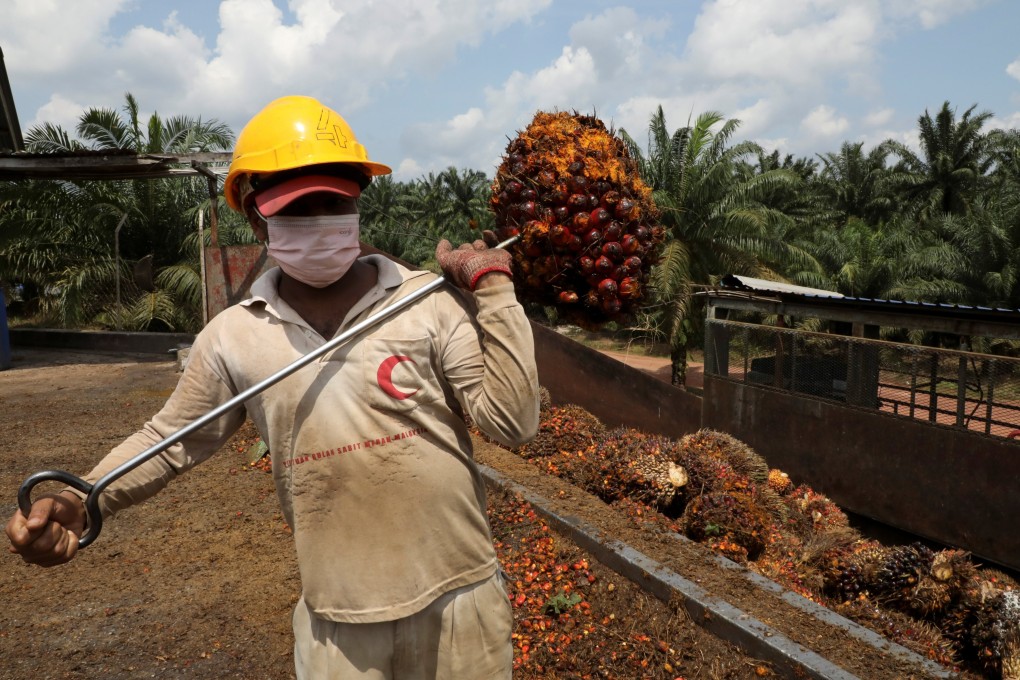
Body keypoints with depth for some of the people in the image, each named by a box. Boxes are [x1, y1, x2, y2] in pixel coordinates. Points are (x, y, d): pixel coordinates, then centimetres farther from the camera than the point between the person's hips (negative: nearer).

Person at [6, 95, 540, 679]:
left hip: (457, 598, -1)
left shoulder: (431, 301, -9)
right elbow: (171, 439, 11)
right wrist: (78, 503, -3)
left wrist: (494, 290, -15)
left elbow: (512, 422, -12)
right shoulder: (232, 337, -2)